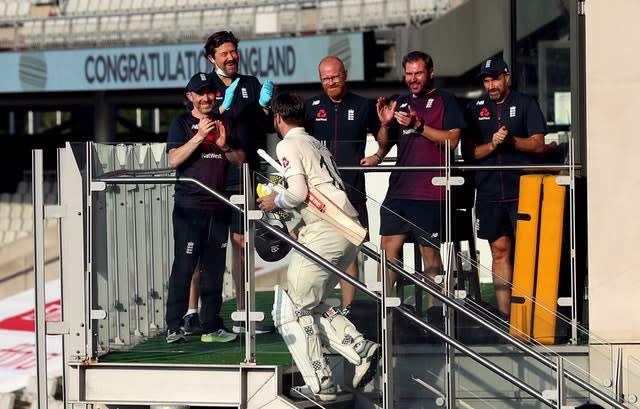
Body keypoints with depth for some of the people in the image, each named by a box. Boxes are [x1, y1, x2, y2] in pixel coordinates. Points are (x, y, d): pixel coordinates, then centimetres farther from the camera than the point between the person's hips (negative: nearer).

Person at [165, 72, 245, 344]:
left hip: (218, 206, 4)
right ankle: (173, 328, -2)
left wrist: (224, 146, -7)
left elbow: (240, 161, 12)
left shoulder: (223, 123, 16)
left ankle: (211, 327, 12)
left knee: (214, 270, 7)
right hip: (188, 206, -4)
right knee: (183, 267, -6)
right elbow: (174, 160, -10)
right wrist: (199, 136, -18)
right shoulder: (182, 123, 3)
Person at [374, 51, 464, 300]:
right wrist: (385, 124, 0)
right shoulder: (401, 103, 19)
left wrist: (418, 125, -17)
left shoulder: (445, 101, 3)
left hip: (430, 193, -5)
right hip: (399, 189, 6)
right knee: (388, 249, 2)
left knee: (429, 252, -3)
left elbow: (452, 140, -9)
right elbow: (384, 146, 20)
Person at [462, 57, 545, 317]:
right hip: (489, 192, 3)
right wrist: (492, 145, -11)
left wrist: (512, 140, -17)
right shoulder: (474, 109, 12)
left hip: (522, 190, -3)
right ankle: (504, 313, 7)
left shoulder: (525, 104, 5)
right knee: (500, 251, 5)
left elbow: (538, 144, 0)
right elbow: (469, 150, 8)